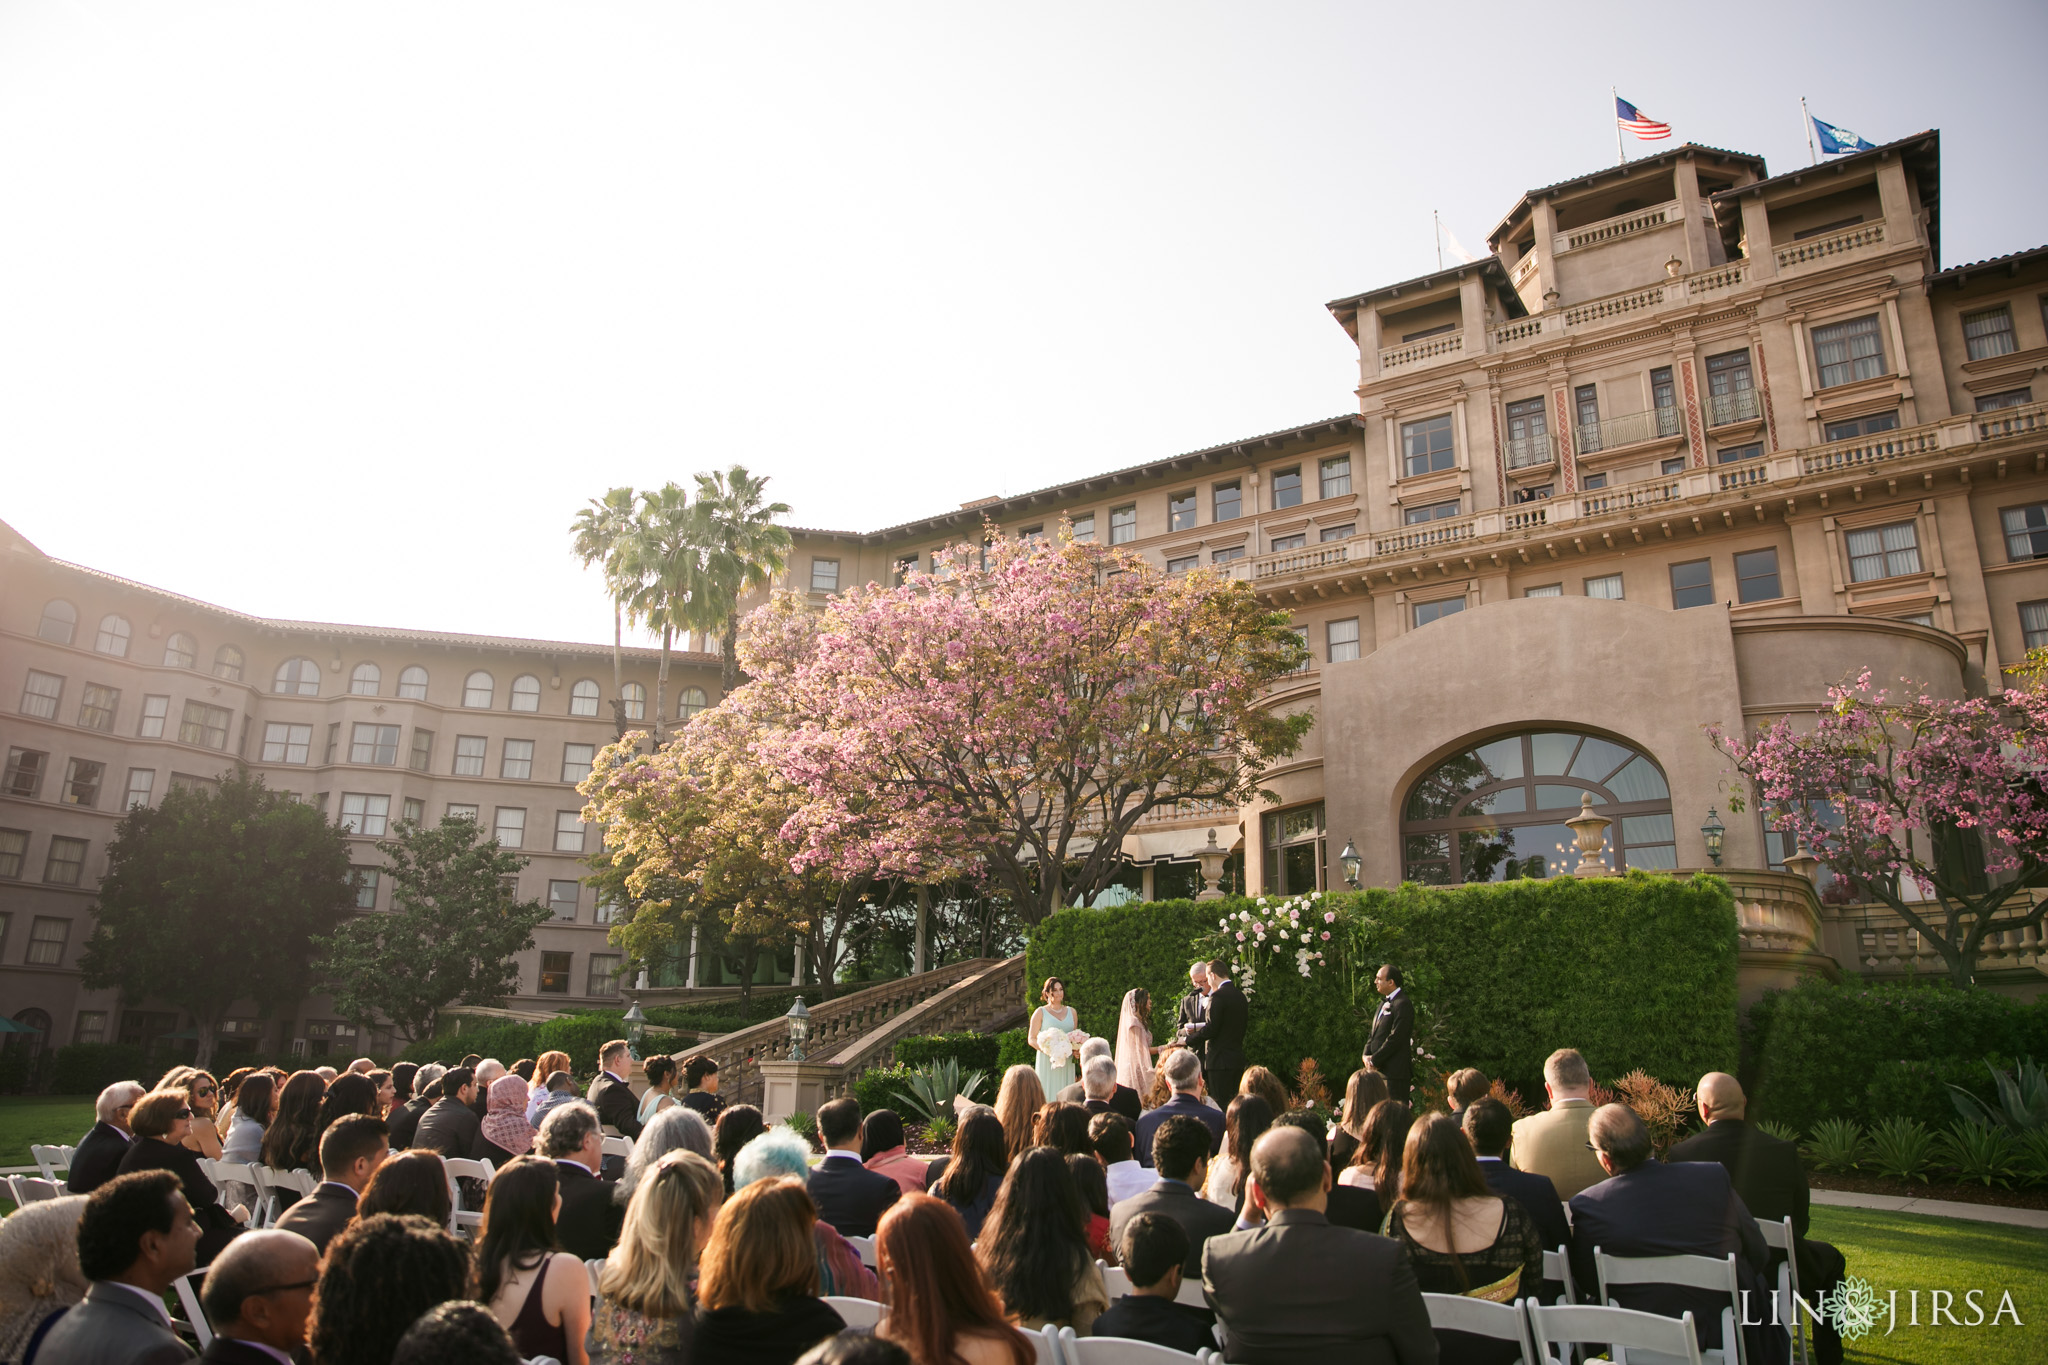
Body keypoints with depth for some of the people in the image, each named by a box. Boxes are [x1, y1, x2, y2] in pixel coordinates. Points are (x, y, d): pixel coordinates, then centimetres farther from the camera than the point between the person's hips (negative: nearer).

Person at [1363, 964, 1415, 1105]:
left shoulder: (1403, 1004, -14)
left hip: (1395, 1072, -9)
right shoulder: (1384, 1002, 17)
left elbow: (1395, 1038, -19)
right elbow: (1374, 1033, 19)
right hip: (1380, 1070, 9)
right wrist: (1367, 1055, 3)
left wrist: (1374, 1060, -14)